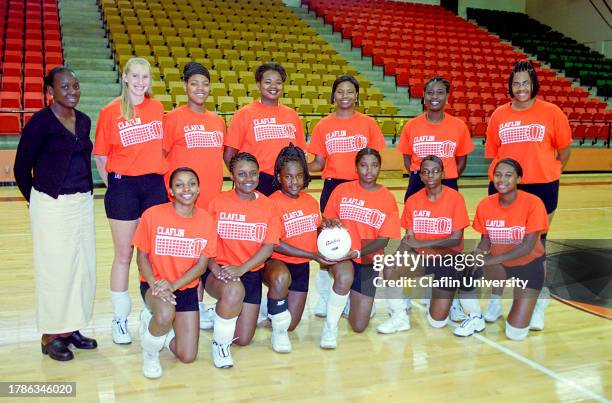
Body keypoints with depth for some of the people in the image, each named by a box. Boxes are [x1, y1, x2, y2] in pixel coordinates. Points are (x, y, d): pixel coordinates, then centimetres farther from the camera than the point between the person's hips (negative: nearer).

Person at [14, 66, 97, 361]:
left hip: (82, 203, 6)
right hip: (52, 206, -6)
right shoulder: (40, 122, -10)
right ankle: (50, 336, 17)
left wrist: (85, 193, 11)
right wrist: (36, 201, 4)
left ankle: (70, 328, 25)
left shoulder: (84, 121, 8)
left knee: (83, 267, 10)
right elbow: (21, 168, -4)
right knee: (55, 269, 2)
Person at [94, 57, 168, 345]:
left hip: (155, 185, 3)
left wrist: (165, 177, 6)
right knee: (124, 255, 5)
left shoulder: (157, 108, 4)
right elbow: (100, 156, 1)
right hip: (123, 186, -3)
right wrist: (112, 186, -1)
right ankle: (120, 320, 20)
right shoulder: (110, 112, -4)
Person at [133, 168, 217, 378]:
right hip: (154, 285, -3)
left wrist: (173, 285, -21)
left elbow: (202, 264, -6)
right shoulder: (152, 215, -12)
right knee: (166, 313, -38)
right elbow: (142, 256, -6)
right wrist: (155, 285, -23)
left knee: (188, 356, -2)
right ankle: (150, 354, -3)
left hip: (187, 288, 3)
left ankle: (158, 326, 28)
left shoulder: (207, 220, -5)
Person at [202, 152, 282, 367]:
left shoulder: (269, 206, 1)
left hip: (250, 273, 3)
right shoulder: (218, 202, -4)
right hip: (219, 272, -3)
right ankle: (219, 343, -12)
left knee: (243, 340, 6)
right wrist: (214, 267, -23)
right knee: (234, 291, -40)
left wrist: (241, 269, -21)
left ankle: (227, 311, 40)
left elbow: (269, 246, -7)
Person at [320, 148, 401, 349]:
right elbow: (327, 221, 7)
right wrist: (330, 224, -19)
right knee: (345, 278, -39)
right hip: (341, 252, -1)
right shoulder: (342, 190, 1)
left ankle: (350, 296, 33)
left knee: (359, 326, -1)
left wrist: (357, 252, -21)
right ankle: (330, 325, -14)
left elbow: (383, 239, -5)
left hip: (368, 260, 1)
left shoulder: (388, 199, 0)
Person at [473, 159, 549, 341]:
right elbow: (486, 238, 1)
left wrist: (491, 260, -30)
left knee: (515, 332, -13)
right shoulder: (485, 205, -9)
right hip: (497, 263, 3)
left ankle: (529, 300, 19)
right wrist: (478, 253, -23)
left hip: (528, 264, -3)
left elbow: (528, 246, -22)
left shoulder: (533, 203, -20)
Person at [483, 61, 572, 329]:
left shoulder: (551, 113, -1)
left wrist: (550, 174, 2)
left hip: (540, 187, -2)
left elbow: (564, 150, 6)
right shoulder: (499, 115, 4)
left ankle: (539, 305, 20)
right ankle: (495, 300, 23)